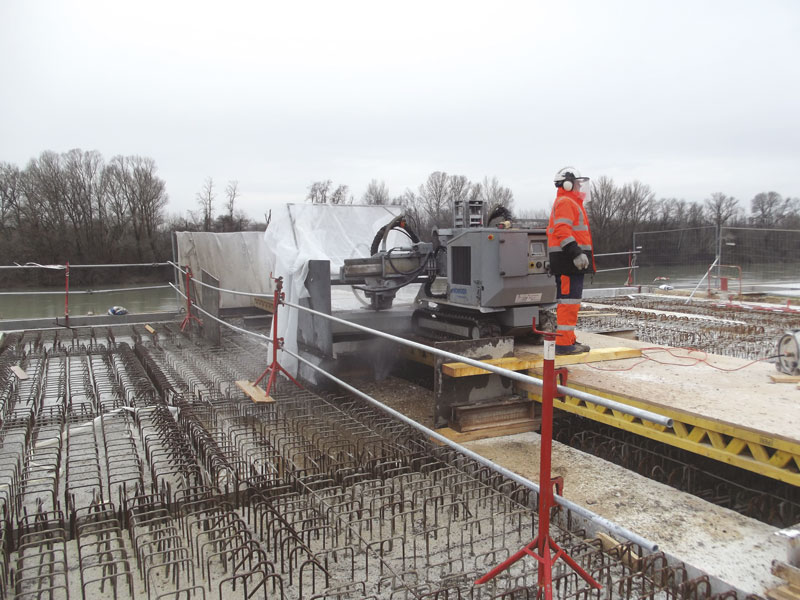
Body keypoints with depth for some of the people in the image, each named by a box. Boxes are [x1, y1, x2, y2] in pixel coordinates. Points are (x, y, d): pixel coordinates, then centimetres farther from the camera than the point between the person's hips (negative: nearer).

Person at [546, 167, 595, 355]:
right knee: (569, 300, -12)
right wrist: (577, 253, -29)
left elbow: (555, 231, 28)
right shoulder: (565, 202, -8)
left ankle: (569, 340, 20)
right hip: (568, 261, -11)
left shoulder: (571, 203, 26)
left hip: (572, 261, 11)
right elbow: (562, 231, -21)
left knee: (572, 301, 14)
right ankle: (563, 343, -12)